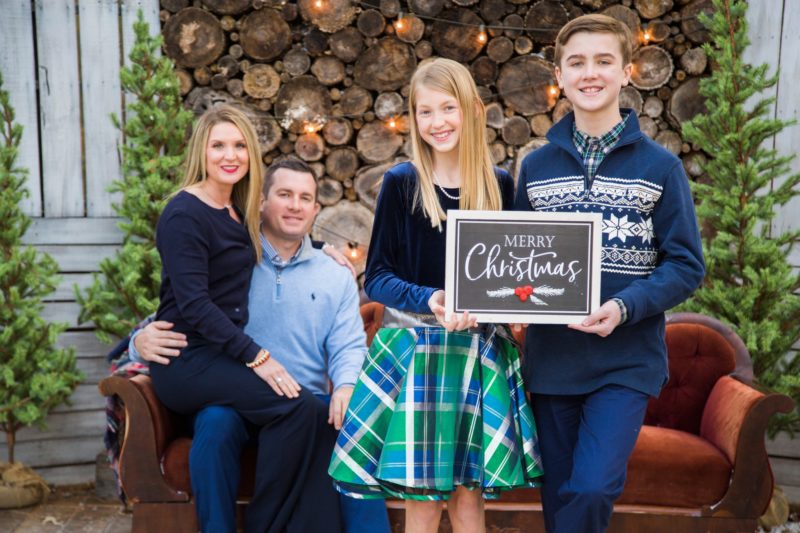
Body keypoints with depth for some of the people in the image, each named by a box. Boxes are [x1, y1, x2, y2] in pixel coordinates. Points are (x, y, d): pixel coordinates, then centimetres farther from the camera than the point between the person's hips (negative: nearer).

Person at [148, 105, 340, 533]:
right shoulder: (184, 214, -9)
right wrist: (256, 356, -22)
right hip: (186, 362, -7)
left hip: (223, 354, 7)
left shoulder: (239, 213, 14)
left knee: (317, 413, -17)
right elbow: (193, 305, -18)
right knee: (296, 406, -26)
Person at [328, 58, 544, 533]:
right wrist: (429, 299, -21)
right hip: (413, 349, -2)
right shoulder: (401, 183, -3)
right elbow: (377, 278, -4)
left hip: (480, 353, 2)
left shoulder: (500, 185, 4)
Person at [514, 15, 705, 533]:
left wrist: (625, 307, -20)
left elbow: (686, 265, -4)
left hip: (626, 360, -2)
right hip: (550, 359, 3)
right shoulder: (535, 166, 7)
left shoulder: (660, 166, -1)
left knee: (593, 490, -15)